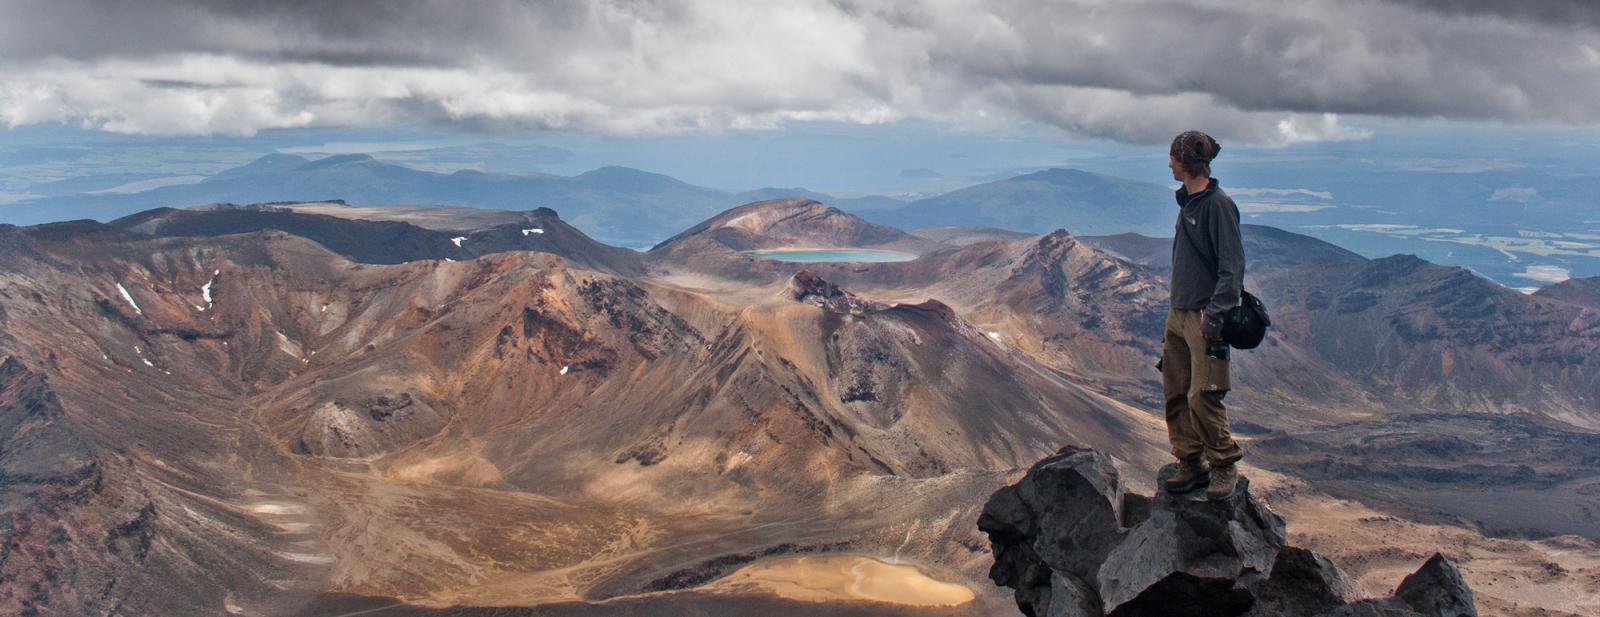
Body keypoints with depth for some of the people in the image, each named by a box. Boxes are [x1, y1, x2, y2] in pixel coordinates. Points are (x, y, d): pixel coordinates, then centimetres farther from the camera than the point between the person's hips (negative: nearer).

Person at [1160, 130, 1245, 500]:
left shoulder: (1218, 204, -13)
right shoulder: (1187, 203, 14)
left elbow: (1232, 267, -17)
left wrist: (1214, 317, -21)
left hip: (1204, 317, -9)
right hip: (1178, 313, 9)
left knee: (1203, 397, -10)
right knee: (1175, 395, 8)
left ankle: (1225, 466, 4)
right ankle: (1192, 463, 17)